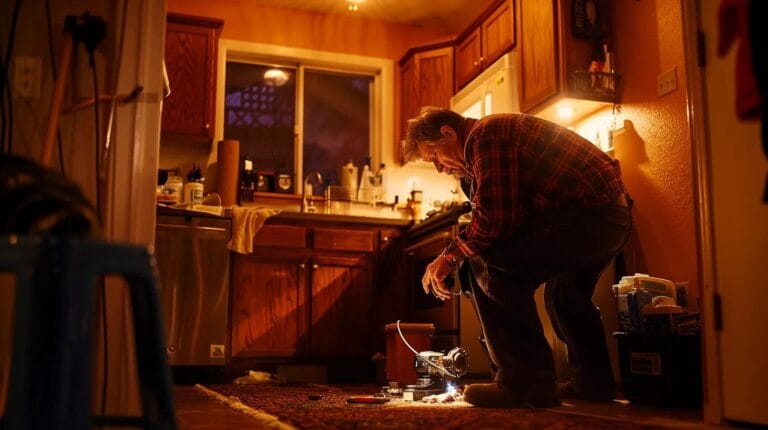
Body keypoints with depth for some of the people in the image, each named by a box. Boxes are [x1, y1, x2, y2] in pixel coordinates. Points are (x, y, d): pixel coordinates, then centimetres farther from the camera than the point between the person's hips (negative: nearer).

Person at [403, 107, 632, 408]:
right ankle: (593, 382, 39)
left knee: (488, 262, -17)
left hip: (588, 213, -12)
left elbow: (495, 220, -21)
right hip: (615, 216, 12)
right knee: (565, 295, 32)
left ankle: (527, 383, -13)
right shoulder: (500, 133, 22)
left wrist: (450, 256, -8)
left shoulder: (485, 135, -11)